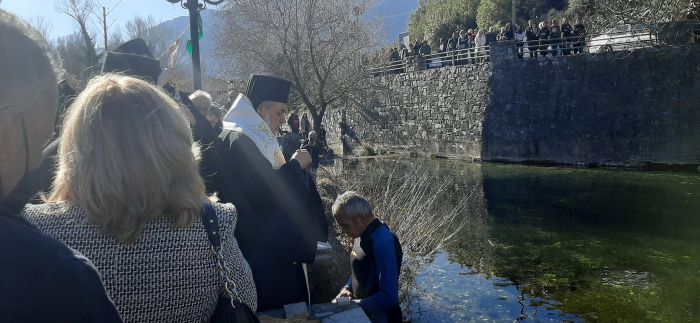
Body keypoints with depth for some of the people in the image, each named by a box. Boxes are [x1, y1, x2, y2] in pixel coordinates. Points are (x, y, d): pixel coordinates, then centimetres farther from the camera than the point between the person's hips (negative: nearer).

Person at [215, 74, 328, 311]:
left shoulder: (253, 138, 14)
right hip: (259, 249, -10)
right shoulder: (240, 142, -18)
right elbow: (264, 193, -25)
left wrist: (295, 166, 8)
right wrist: (294, 164, -13)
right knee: (272, 308, -1)